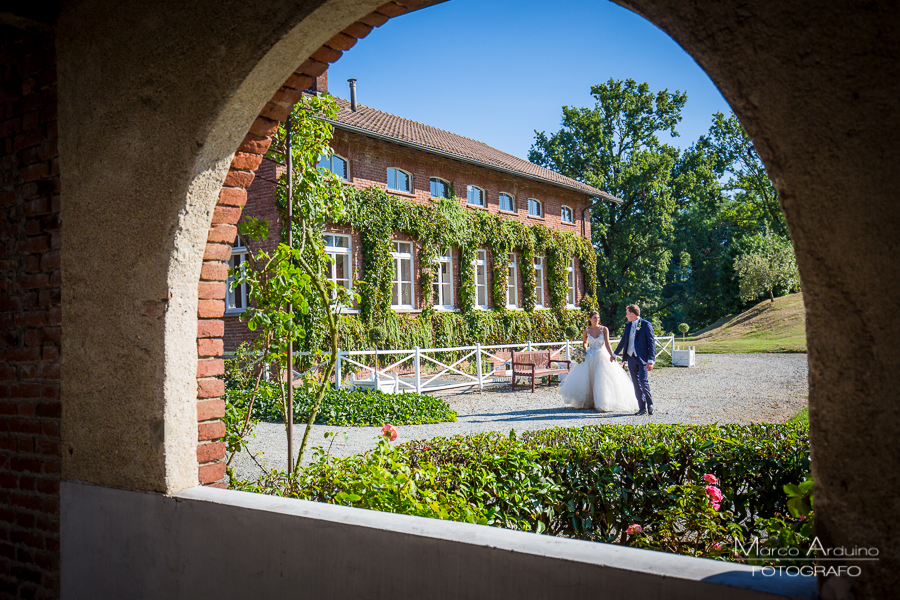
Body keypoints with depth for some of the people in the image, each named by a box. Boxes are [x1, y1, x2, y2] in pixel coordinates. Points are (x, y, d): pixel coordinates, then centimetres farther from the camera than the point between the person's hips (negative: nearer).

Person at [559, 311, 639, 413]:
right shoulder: (586, 331, 2)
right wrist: (585, 348, 1)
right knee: (587, 380, 2)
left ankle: (602, 403, 4)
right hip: (590, 358, 2)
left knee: (602, 380, -5)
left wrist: (612, 355, -17)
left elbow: (607, 344, -7)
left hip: (602, 356, -2)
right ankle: (589, 402, 16)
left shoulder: (604, 329, -2)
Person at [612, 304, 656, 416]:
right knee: (636, 384, 5)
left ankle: (650, 404, 9)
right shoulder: (628, 326, 14)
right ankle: (642, 408, 11)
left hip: (642, 358, -6)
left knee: (644, 382, -10)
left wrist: (651, 361, -16)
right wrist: (615, 354, 34)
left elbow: (651, 343, -9)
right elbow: (623, 340, 27)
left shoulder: (646, 325, -6)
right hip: (631, 358, 6)